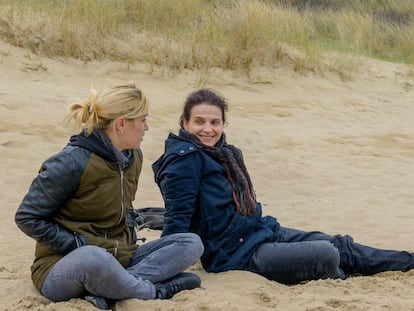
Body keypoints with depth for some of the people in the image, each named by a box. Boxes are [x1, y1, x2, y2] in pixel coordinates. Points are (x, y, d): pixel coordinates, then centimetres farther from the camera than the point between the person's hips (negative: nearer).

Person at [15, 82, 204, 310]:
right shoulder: (72, 163, -17)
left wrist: (130, 240, 5)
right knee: (94, 258, -43)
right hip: (63, 266, -8)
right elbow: (27, 218, -12)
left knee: (191, 244, -7)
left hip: (116, 260, 8)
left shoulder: (133, 157, 7)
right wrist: (80, 247, -16)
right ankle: (154, 291, -17)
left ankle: (106, 292, -23)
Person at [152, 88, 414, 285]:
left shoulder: (223, 153, 11)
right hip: (237, 253, -10)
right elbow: (177, 217, -20)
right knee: (326, 256, -20)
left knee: (342, 245, 8)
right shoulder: (185, 158, -17)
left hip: (261, 230, 10)